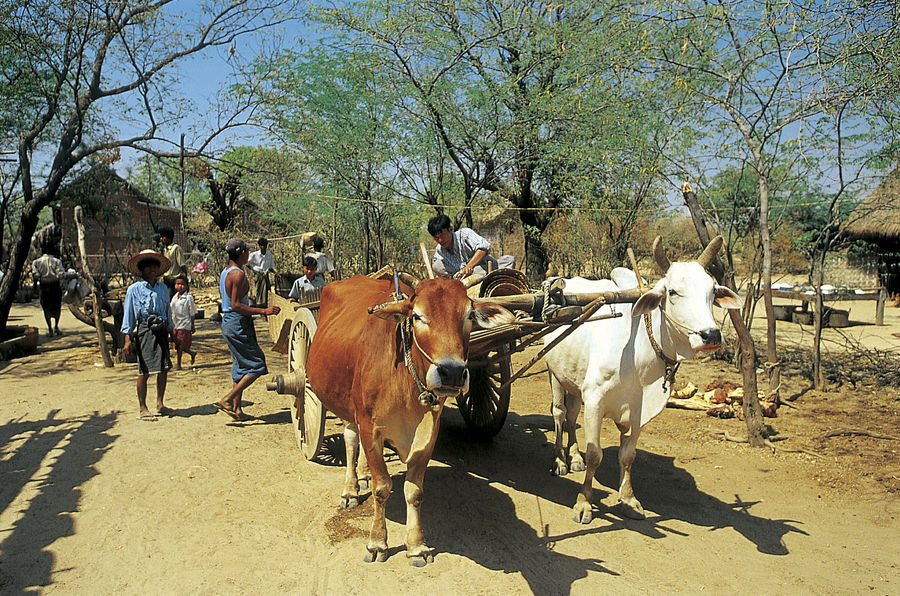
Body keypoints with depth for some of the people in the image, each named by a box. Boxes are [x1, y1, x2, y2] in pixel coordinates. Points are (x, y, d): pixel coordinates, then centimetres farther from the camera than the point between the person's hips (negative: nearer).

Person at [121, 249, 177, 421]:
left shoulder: (163, 288, 12)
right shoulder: (135, 289, -3)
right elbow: (128, 314, -4)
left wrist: (172, 332, 20)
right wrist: (128, 338, -9)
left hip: (161, 332, 5)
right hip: (145, 331, -5)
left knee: (164, 368, 7)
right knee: (144, 371, -3)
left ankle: (160, 404, 23)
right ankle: (143, 410, 5)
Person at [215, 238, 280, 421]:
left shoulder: (224, 272, 14)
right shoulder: (238, 274, -16)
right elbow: (236, 305, -21)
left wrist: (253, 309, 28)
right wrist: (263, 311, -23)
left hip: (227, 322, 10)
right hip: (238, 324, -10)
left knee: (240, 367, 14)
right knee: (256, 366, -4)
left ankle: (236, 409, 15)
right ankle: (227, 399, -7)